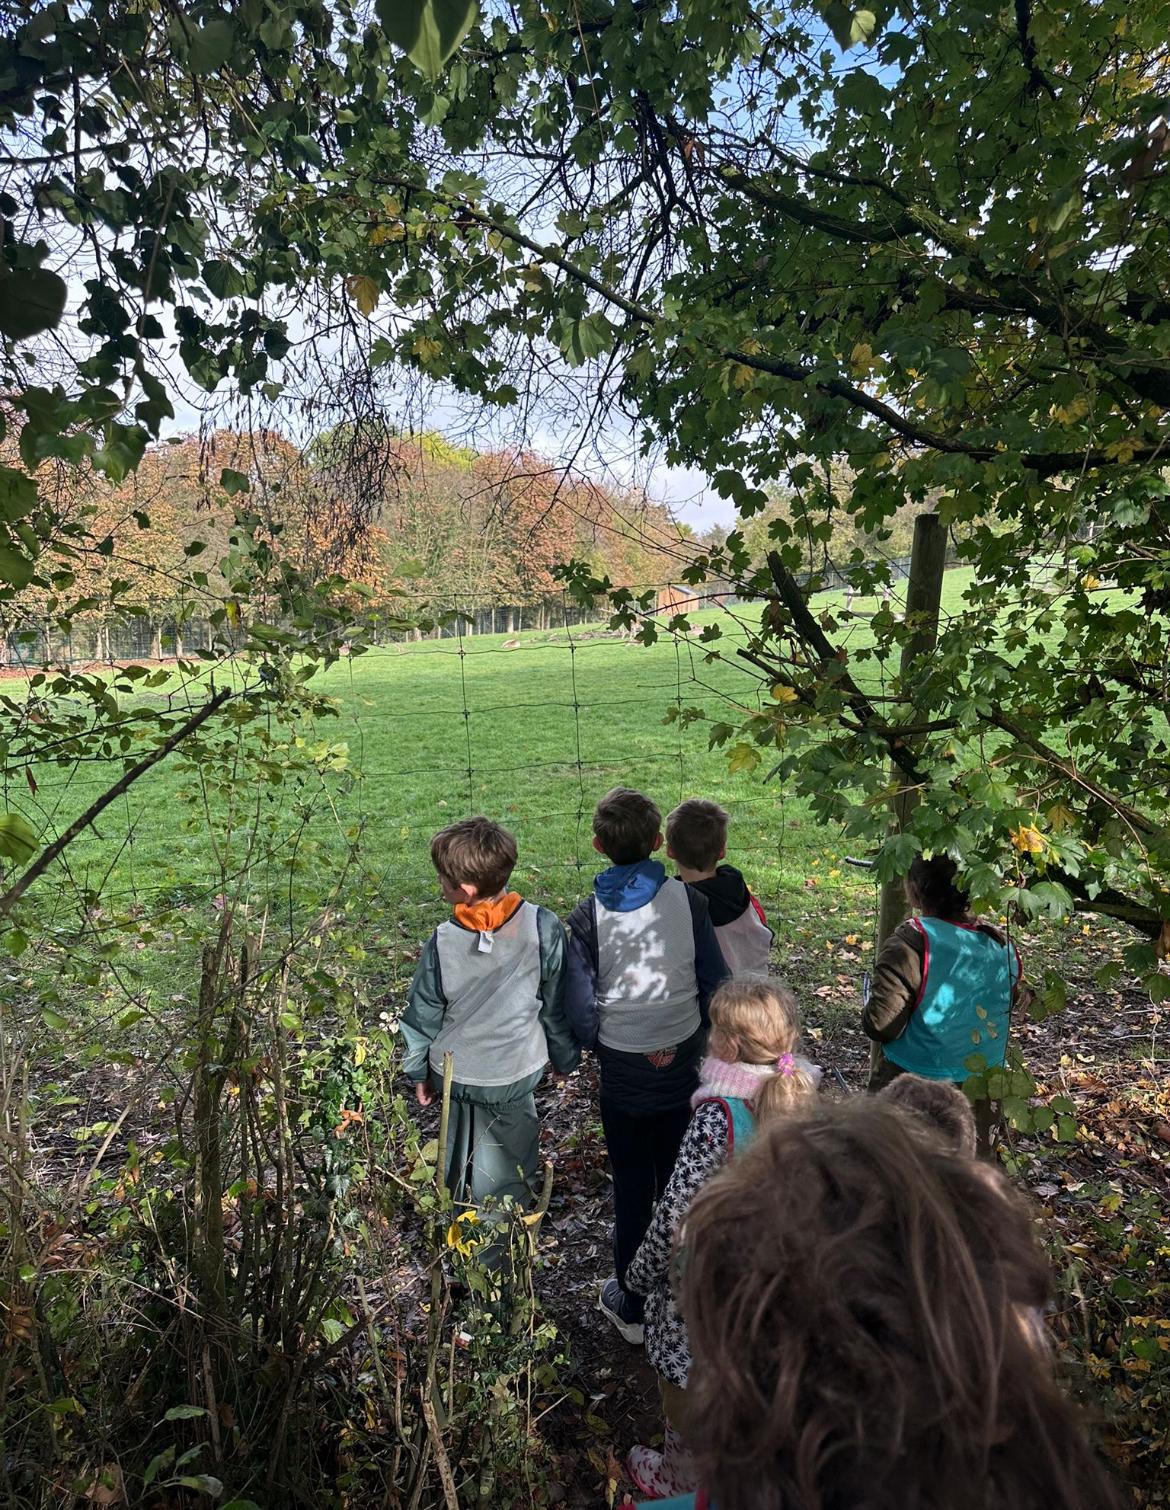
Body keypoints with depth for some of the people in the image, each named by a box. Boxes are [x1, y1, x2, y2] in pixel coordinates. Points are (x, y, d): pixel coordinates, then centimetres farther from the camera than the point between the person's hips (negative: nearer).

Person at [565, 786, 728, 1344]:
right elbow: (715, 980, -7)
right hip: (684, 1064, 1)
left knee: (632, 1185, 18)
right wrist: (694, 1037, 9)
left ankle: (631, 1304, 35)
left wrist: (607, 1049, 7)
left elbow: (580, 1009, -11)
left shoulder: (588, 916, -17)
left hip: (623, 1071, -1)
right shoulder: (687, 899, -15)